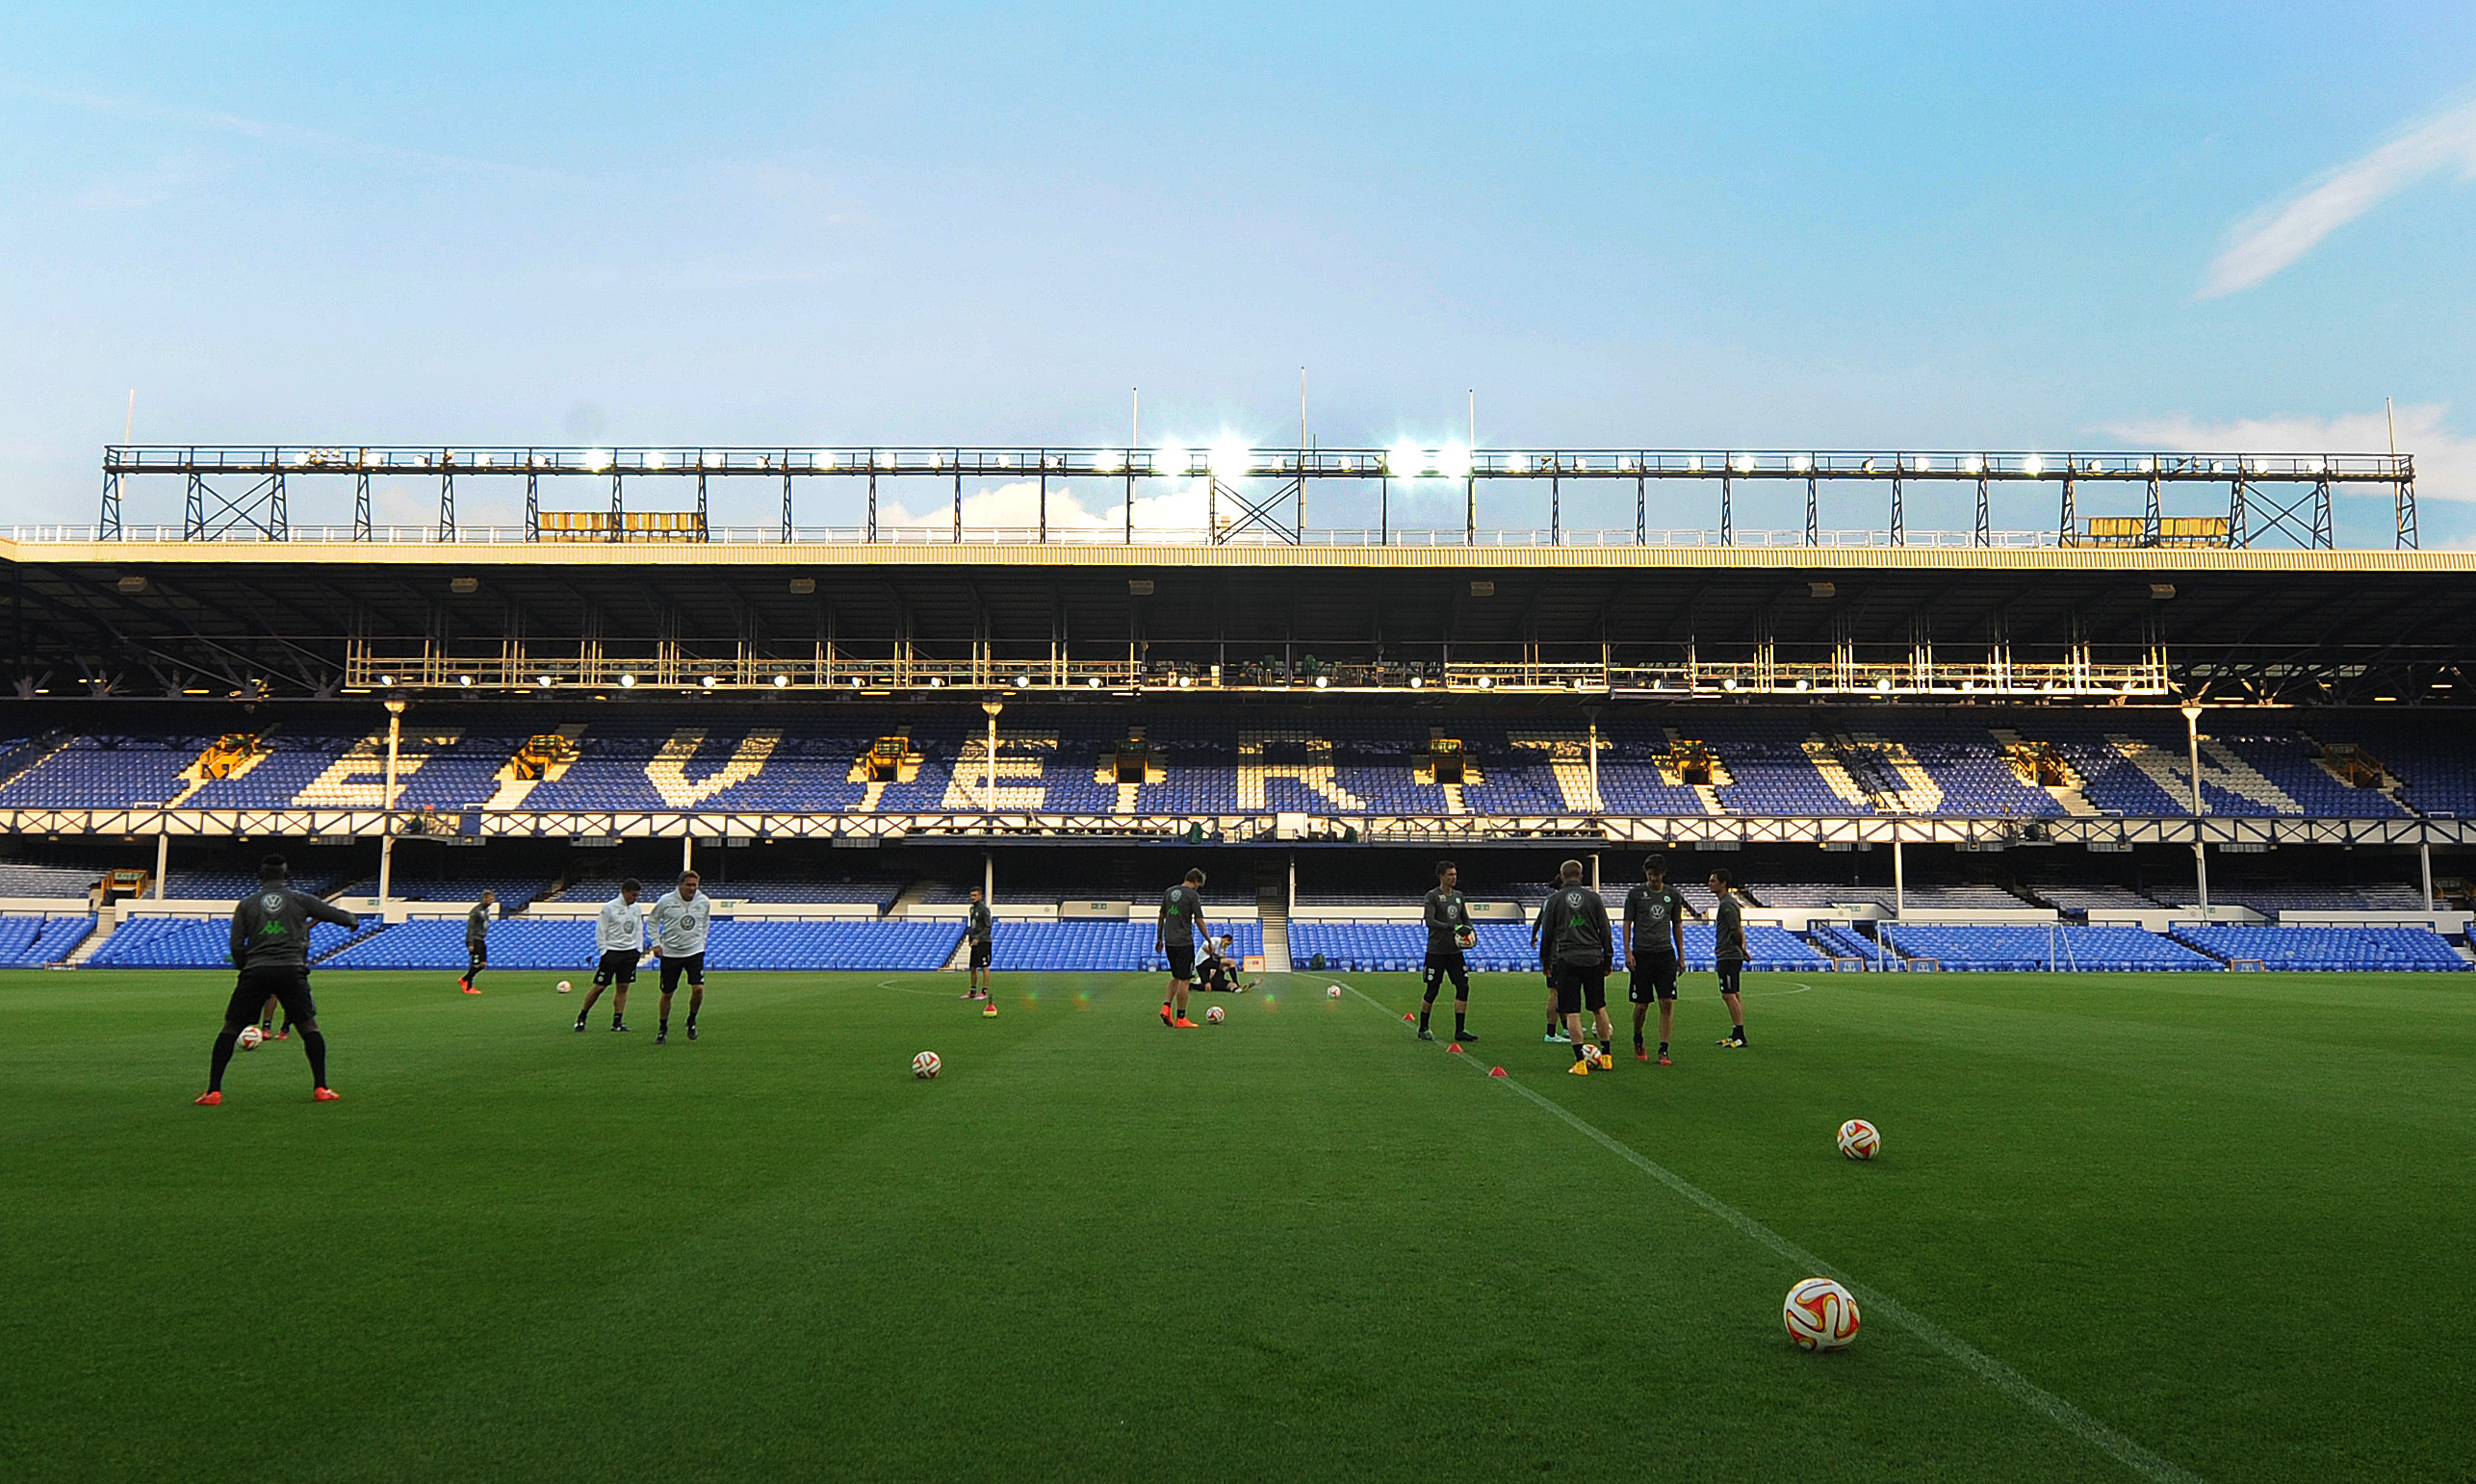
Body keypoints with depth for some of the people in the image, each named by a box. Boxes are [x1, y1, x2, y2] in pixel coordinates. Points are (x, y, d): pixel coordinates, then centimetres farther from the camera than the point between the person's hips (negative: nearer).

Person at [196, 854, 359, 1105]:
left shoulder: (246, 904, 12)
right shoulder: (300, 899, 9)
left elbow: (236, 946, 7)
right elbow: (333, 913, 15)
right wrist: (353, 921, 36)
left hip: (255, 971, 1)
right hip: (291, 969, -1)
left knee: (230, 1028, 12)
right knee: (309, 1026, 8)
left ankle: (213, 1091, 7)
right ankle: (320, 1088, 4)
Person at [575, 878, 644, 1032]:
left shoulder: (637, 909, 9)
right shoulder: (609, 907, -7)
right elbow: (600, 932, -5)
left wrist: (639, 950, 8)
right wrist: (604, 950, -10)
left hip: (630, 952, 5)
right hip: (612, 951, -5)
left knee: (623, 987, 3)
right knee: (599, 987, -2)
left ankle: (617, 1021, 6)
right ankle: (581, 1018, 12)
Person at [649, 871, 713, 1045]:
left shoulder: (704, 902, -2)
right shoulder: (666, 901, -9)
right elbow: (652, 921, 6)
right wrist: (656, 944, 0)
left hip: (695, 952, 1)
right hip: (670, 953, -1)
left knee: (698, 988, -14)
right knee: (667, 994, 5)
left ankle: (692, 1021, 11)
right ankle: (663, 1029, 24)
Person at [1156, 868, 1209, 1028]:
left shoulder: (1169, 892, 11)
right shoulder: (1193, 895, -9)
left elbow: (1161, 917, 15)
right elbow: (1199, 922, -10)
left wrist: (1159, 939, 22)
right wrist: (1209, 941, 0)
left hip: (1169, 942, 7)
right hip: (1184, 943, -7)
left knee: (1176, 977, 20)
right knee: (1184, 980, 0)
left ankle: (1166, 1008, 4)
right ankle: (1181, 1019, 2)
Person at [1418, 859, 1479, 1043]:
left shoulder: (1458, 896, 13)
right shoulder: (1432, 896, -7)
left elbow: (1466, 919, 18)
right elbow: (1429, 921, -19)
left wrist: (1471, 929, -5)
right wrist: (1452, 927, -29)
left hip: (1455, 951, 6)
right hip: (1436, 951, -6)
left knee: (1463, 987, -3)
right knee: (1432, 990, 0)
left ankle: (1460, 1030, 2)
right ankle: (1423, 1029, 16)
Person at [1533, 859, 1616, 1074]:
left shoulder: (1553, 899, 3)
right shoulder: (1593, 897, 6)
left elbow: (1547, 933, 5)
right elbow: (1605, 930, 7)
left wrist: (1545, 961, 14)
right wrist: (1608, 959, 15)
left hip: (1567, 959, -2)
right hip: (1593, 958, 2)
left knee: (1572, 1011, -1)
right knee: (1599, 1007, 14)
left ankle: (1581, 1061, -5)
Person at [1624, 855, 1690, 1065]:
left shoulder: (1673, 895, 9)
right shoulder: (1635, 894, 0)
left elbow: (1677, 925, 17)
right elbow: (1627, 924, 2)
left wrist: (1681, 954, 13)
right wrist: (1628, 953, -7)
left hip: (1665, 954, 2)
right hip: (1642, 954, -2)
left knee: (1667, 1003, -7)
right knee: (1641, 1005, 2)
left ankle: (1663, 1050, -4)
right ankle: (1638, 1042, 27)